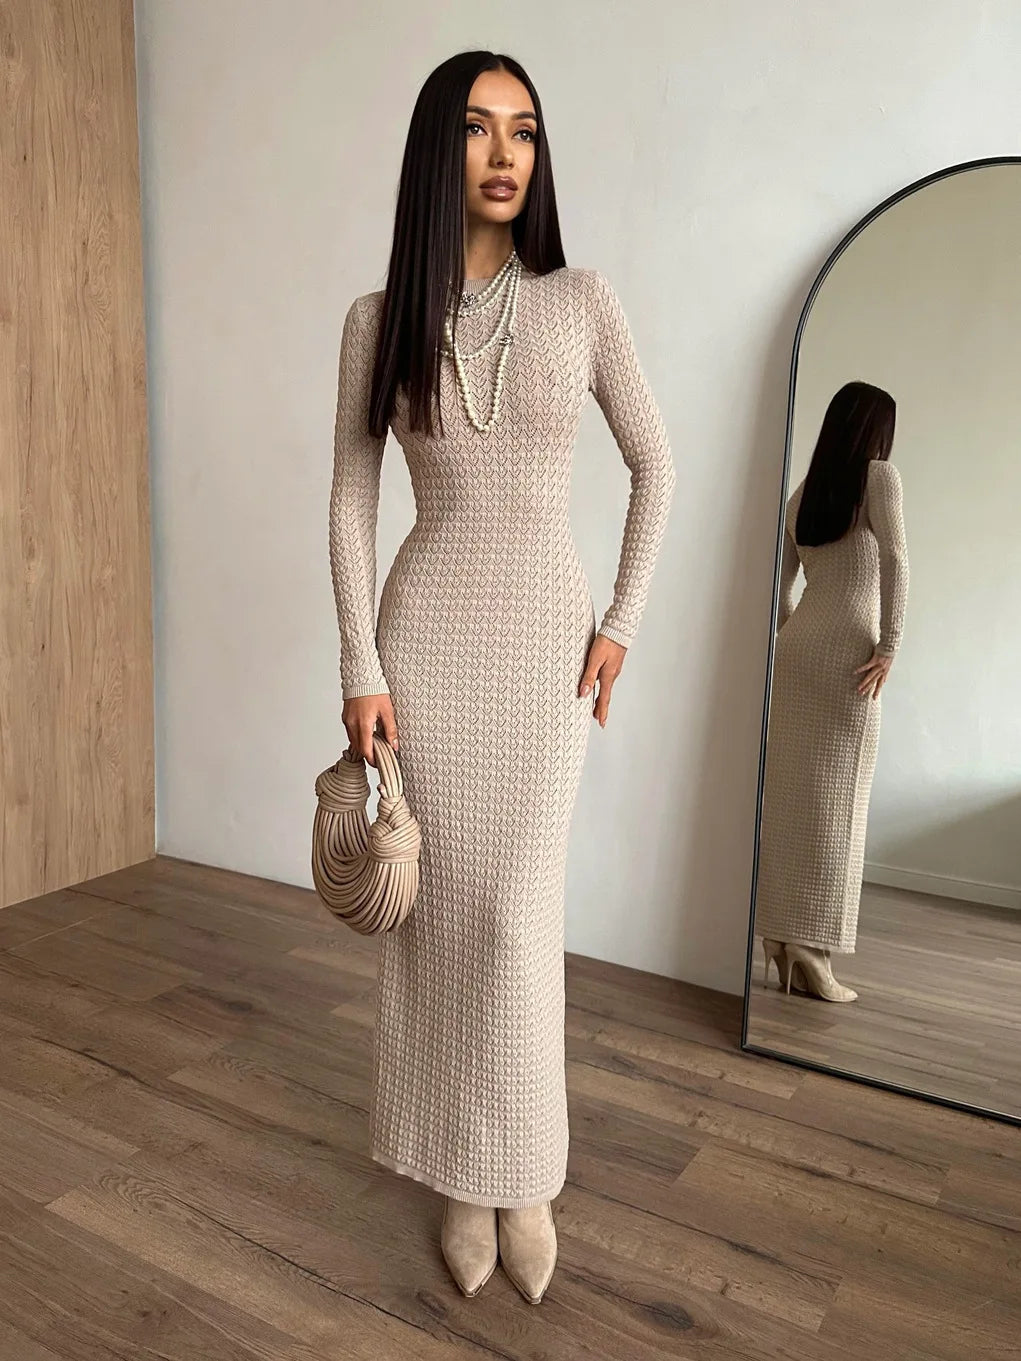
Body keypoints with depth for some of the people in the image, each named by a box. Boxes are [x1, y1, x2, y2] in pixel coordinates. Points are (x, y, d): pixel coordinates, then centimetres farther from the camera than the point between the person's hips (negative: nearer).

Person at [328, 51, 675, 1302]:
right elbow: (350, 502, 2)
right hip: (424, 635, 1)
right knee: (443, 905, 6)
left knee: (519, 914, -1)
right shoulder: (378, 319, 3)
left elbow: (656, 468, 7)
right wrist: (360, 666, -5)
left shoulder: (581, 301, 1)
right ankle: (461, 1171, 27)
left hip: (546, 635, 0)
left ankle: (524, 1174, 23)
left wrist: (623, 622, 0)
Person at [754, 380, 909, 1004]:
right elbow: (895, 561, -11)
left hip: (795, 647, 6)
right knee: (835, 800, -4)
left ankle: (780, 939, 13)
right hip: (847, 648, -6)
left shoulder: (804, 491, 16)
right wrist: (889, 648, -10)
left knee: (790, 793, 7)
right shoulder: (880, 475, 0)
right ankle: (808, 951, -3)